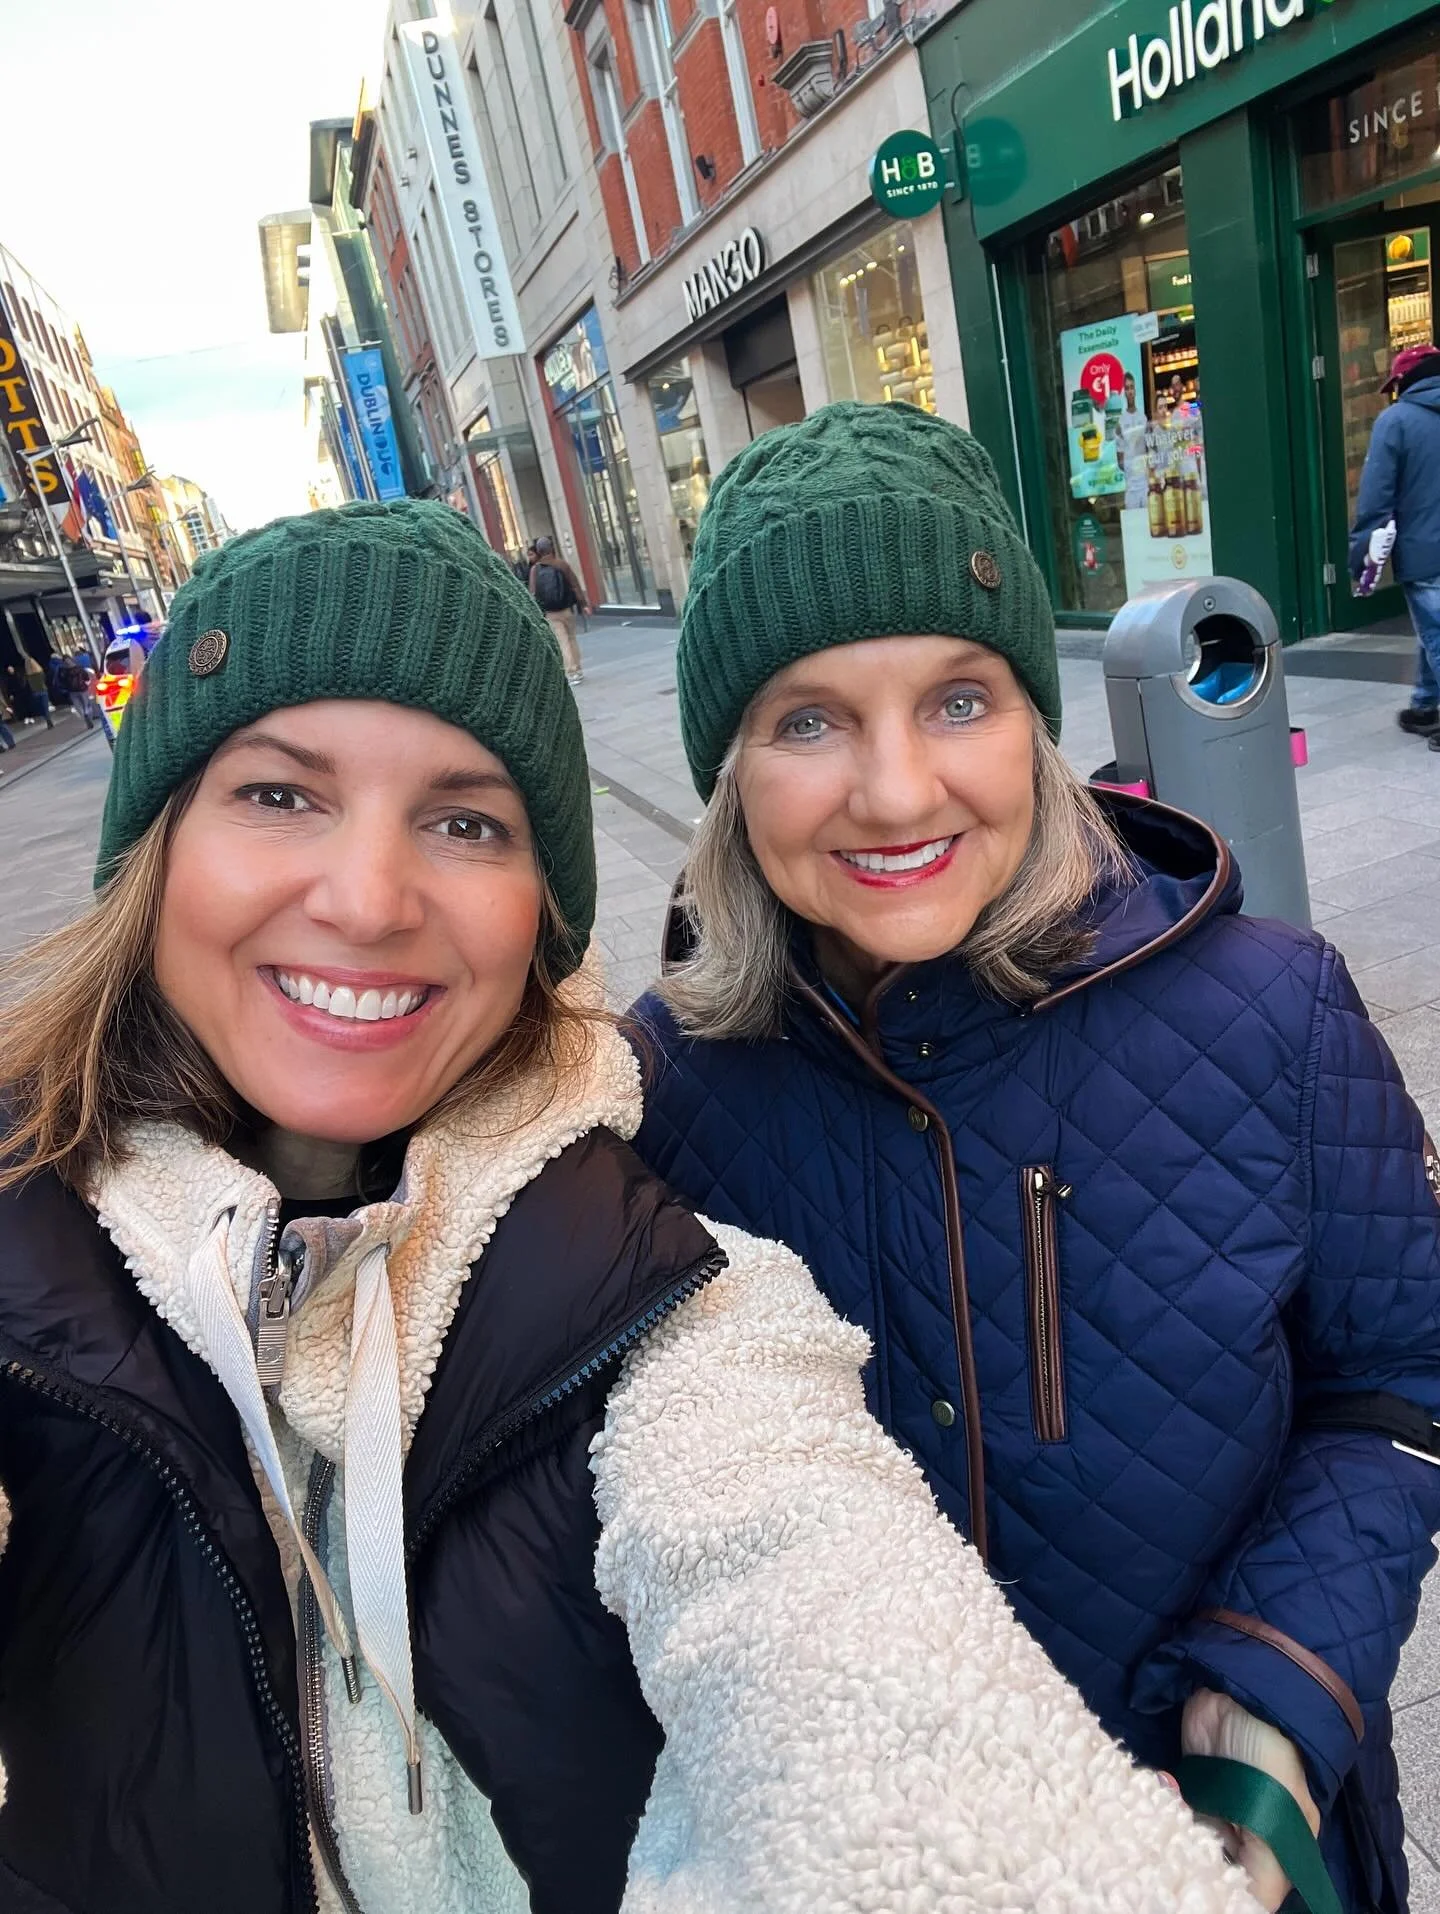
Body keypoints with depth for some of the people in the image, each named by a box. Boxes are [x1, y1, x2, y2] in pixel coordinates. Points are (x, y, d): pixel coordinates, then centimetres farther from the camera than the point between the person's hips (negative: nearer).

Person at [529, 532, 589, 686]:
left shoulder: (535, 569, -4)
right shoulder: (561, 564, -5)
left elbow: (533, 592, -6)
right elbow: (575, 585, -5)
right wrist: (584, 604, -1)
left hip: (549, 613, 0)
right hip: (566, 609, 0)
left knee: (562, 642, 2)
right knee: (572, 638, 16)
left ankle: (572, 672, -5)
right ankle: (578, 669, 19)